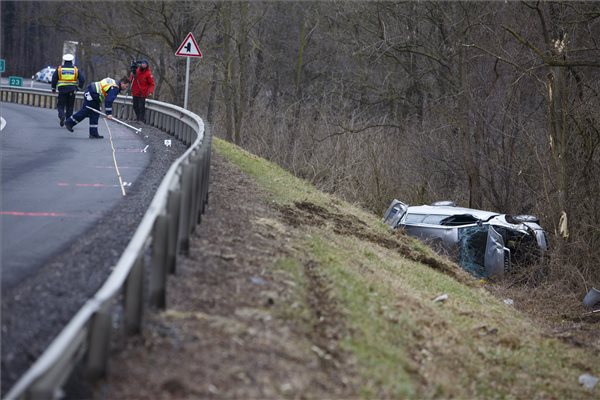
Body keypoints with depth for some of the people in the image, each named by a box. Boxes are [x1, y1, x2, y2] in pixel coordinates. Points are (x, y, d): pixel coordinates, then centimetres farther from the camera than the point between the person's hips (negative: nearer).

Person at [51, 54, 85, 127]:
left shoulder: (59, 69, 3)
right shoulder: (76, 69, 5)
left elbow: (54, 79, 3)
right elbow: (82, 79, 2)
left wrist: (53, 88, 16)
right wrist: (79, 87, 15)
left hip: (62, 90, -1)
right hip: (72, 90, 1)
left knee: (61, 105, 7)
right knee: (70, 106, 10)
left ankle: (62, 115, -21)